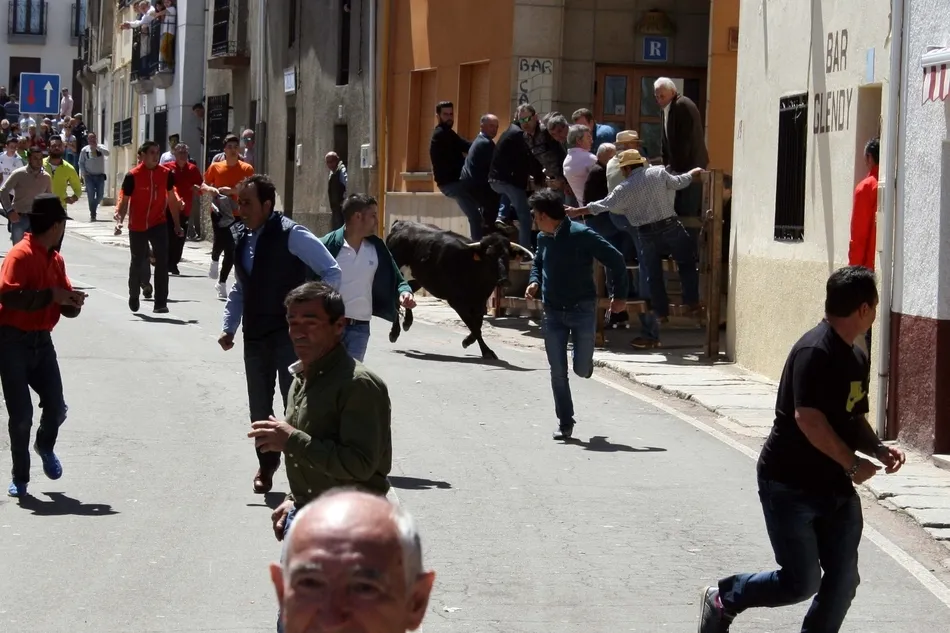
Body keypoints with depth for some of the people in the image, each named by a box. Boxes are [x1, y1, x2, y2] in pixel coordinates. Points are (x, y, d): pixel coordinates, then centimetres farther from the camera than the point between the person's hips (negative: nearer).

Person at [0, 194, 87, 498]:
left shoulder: (55, 259, 10)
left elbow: (64, 303, 16)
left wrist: (72, 303, -7)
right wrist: (50, 295, -23)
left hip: (42, 341, 6)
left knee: (56, 408, 2)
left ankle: (45, 447, 35)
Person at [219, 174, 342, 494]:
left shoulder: (291, 235, -12)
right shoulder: (243, 238, 11)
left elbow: (331, 272, -12)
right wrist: (229, 327, 12)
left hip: (289, 333, -7)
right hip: (255, 336, 7)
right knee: (259, 407, 12)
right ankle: (266, 463, 31)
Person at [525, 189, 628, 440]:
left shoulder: (581, 235, -15)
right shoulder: (543, 239, 4)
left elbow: (616, 260, -11)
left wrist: (619, 295, -8)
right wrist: (534, 282, 4)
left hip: (583, 309, -5)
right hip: (553, 313, 5)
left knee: (582, 369, -2)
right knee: (558, 372, 2)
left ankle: (585, 362, 35)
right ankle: (565, 423, 11)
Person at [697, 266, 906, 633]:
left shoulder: (856, 358, 10)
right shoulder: (815, 351, -19)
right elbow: (808, 419, -27)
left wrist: (878, 449, 1)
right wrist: (852, 464, -18)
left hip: (834, 486, 9)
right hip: (790, 485, -9)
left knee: (843, 581, 3)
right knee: (802, 582, -4)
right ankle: (723, 600, 18)